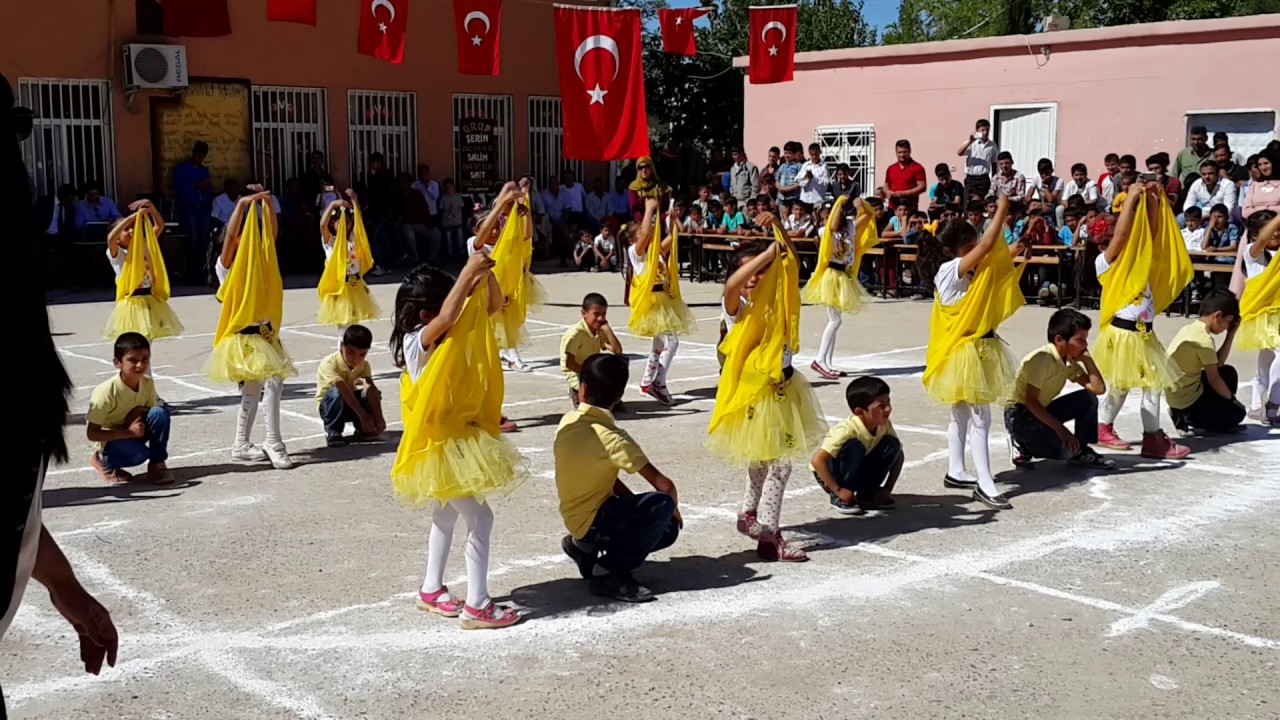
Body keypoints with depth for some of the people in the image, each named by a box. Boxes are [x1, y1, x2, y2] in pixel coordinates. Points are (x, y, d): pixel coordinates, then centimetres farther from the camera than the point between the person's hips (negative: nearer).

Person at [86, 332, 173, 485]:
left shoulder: (147, 383, -12)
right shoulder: (106, 392, -26)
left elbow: (152, 411, 3)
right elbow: (92, 434, -22)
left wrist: (140, 412, -21)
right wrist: (129, 432, -31)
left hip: (135, 432, 4)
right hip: (111, 439, -4)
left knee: (160, 412, -24)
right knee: (140, 453, -34)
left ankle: (157, 465, -11)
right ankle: (104, 461, 0)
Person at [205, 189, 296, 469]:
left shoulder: (259, 263, 12)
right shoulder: (226, 267, -4)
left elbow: (271, 236, 5)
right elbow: (229, 236, -18)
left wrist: (267, 204, -5)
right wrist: (242, 204, -24)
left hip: (265, 335, 7)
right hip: (242, 338, -7)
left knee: (254, 390, 11)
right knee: (272, 383, -17)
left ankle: (241, 445, 20)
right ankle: (273, 442, -12)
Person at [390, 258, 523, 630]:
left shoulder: (453, 334, 3)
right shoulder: (417, 342, -21)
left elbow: (493, 306, 5)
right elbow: (447, 316, -41)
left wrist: (486, 273, -13)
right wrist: (468, 272, -37)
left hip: (458, 436, 10)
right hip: (441, 442, -10)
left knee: (446, 515, 21)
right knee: (480, 518, -9)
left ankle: (431, 591, 35)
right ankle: (476, 606, -2)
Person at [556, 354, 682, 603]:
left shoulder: (568, 422, 0)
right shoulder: (610, 437, -22)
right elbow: (664, 485, -22)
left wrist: (637, 504, 5)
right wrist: (673, 507, -1)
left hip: (576, 519, 8)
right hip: (593, 523, -8)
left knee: (667, 530, 13)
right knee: (662, 504, -24)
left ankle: (587, 548, 12)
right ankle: (610, 573, -15)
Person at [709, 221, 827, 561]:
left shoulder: (775, 302, 6)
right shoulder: (737, 306, -11)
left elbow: (793, 266, 7)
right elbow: (731, 285, -34)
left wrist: (778, 227, -5)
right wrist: (768, 251, -31)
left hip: (780, 389, 7)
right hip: (753, 392, -7)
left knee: (768, 460, 15)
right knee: (777, 462, -5)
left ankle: (751, 515, 32)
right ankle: (768, 536, 1)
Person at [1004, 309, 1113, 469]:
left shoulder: (1069, 361, 2)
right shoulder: (1042, 358, -23)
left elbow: (1099, 389, -3)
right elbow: (1031, 402, -27)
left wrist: (1087, 358, -8)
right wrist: (1060, 429, -28)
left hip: (1040, 411, 9)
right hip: (1019, 416, -9)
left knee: (1088, 399, 0)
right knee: (1066, 449, -26)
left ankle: (1081, 451, 8)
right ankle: (1024, 445, -1)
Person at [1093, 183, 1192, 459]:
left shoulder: (1140, 259, 13)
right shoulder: (1106, 262, -8)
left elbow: (1152, 232, 12)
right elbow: (1121, 234, -21)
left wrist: (1154, 201, 3)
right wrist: (1131, 199, -18)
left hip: (1145, 334, 8)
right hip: (1122, 333, -8)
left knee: (1153, 384, 7)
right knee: (1118, 387, 2)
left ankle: (1153, 438, 12)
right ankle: (1103, 428, 18)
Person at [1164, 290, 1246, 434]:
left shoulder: (1192, 328, 6)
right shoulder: (1204, 340, -22)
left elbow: (1218, 364, 9)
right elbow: (1214, 380, -14)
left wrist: (1231, 334, 7)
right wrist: (1232, 398, 3)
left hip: (1176, 393, 9)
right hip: (1186, 399, -9)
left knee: (1229, 373, 22)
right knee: (1237, 413, 7)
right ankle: (1187, 418, -1)